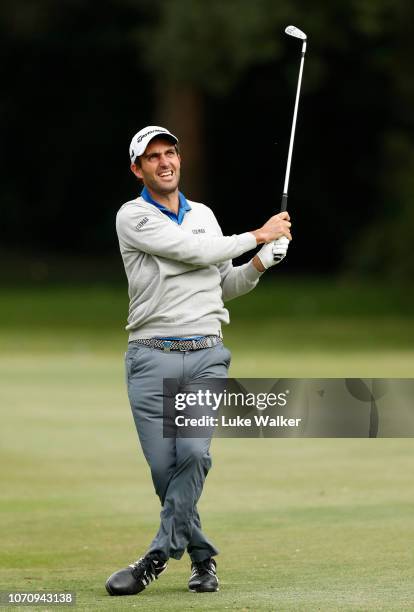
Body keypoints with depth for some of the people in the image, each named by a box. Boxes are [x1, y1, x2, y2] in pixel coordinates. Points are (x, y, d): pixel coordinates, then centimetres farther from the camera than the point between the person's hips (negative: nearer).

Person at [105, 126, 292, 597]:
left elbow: (224, 286, 27)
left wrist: (259, 265, 8)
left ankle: (158, 557, -11)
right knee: (164, 467, -5)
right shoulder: (134, 217, -2)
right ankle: (201, 556, 12)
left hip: (206, 357, 3)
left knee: (194, 454, -17)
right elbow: (197, 252, -11)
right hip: (152, 358, -3)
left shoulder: (204, 215, 18)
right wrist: (257, 236, -1)